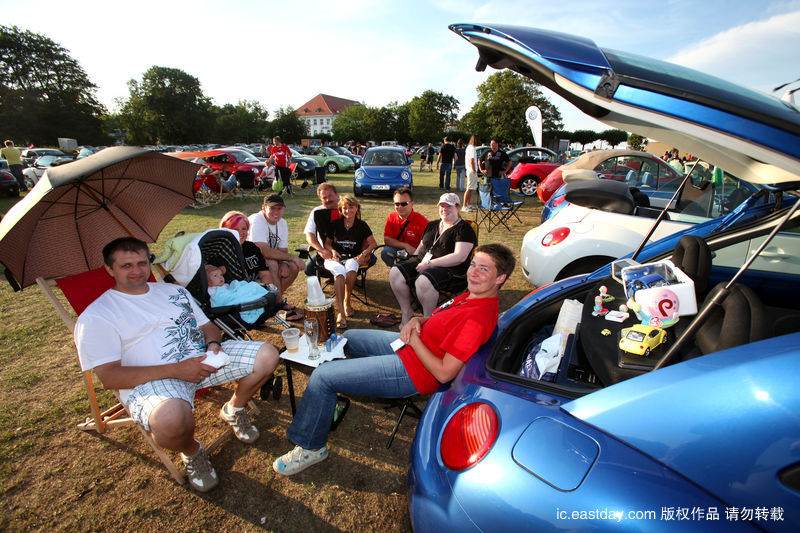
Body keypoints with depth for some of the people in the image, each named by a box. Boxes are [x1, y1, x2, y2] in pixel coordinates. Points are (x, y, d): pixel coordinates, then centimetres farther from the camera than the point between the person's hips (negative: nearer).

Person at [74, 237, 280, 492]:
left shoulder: (174, 290, 20)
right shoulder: (95, 317, 2)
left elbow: (206, 325, 22)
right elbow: (109, 377, -9)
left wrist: (213, 344, -5)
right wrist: (176, 370, -20)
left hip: (203, 358, 5)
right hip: (152, 380, -5)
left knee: (267, 356, -11)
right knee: (171, 420, -40)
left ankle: (234, 410, 16)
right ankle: (191, 453, 0)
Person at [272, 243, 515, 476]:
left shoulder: (478, 317, -28)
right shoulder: (474, 294, 0)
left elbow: (444, 373, -28)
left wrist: (413, 339, -17)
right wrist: (417, 321, -5)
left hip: (412, 371, -10)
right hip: (408, 345, 10)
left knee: (321, 377, -10)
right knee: (348, 337, 27)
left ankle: (311, 447, 13)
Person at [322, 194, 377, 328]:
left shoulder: (362, 225, 9)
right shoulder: (335, 224, 12)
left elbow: (373, 243, 5)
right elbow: (327, 243, 17)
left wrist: (364, 254, -11)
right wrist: (332, 251, -5)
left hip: (353, 258, 0)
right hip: (335, 258, 0)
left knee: (351, 266, -39)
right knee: (340, 272, -36)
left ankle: (347, 302, -19)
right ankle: (341, 312, -42)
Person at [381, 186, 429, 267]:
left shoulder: (421, 221, -16)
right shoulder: (391, 217, -3)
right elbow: (386, 239, -8)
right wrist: (406, 246, -19)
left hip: (415, 252, -3)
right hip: (397, 250, 3)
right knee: (385, 252, -25)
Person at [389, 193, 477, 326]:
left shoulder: (464, 229, -2)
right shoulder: (432, 225, 21)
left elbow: (460, 257, -15)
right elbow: (421, 246, 26)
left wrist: (429, 263, -17)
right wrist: (412, 262, 5)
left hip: (450, 269, -7)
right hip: (422, 264, 7)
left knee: (423, 281, -36)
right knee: (395, 272, -15)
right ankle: (406, 312, -2)